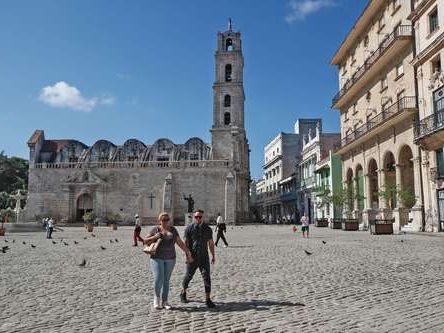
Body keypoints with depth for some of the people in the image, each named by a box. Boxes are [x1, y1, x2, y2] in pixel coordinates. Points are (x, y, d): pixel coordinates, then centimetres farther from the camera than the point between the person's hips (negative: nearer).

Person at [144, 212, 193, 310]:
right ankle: (157, 297, 12)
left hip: (170, 258, 2)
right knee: (158, 279, -11)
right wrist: (154, 237, -18)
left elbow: (180, 243, 4)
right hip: (157, 258, -2)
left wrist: (188, 253, -1)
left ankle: (164, 301, 15)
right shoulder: (155, 230, -3)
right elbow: (145, 241, -2)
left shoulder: (173, 230, 3)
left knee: (166, 280, 6)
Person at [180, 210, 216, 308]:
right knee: (188, 276, 13)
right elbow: (186, 243, -7)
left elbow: (211, 243, 13)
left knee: (207, 277, -7)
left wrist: (213, 256, 14)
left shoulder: (207, 229, 4)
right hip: (192, 258, -2)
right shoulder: (189, 228, -5)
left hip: (204, 257, 2)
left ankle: (208, 299, -1)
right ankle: (183, 293, 37)